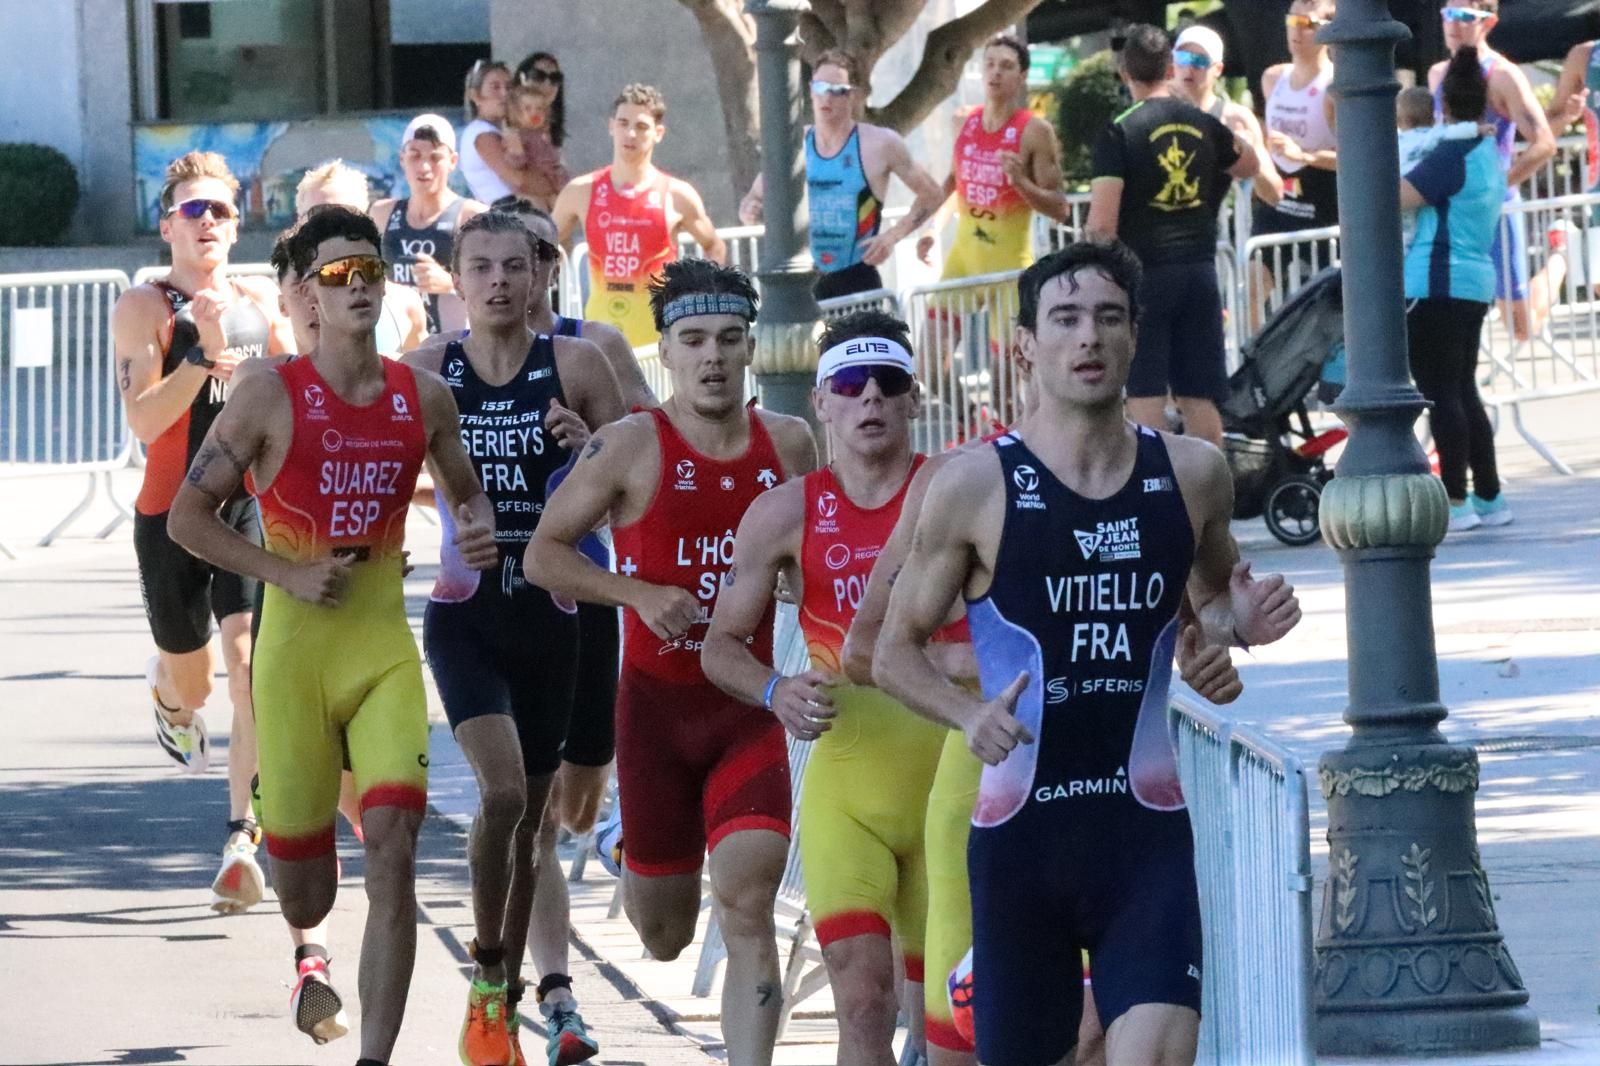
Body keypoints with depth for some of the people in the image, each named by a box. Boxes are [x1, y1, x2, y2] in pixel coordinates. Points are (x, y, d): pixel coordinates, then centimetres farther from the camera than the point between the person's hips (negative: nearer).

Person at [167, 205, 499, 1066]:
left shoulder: (423, 398, 5)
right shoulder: (271, 397, -6)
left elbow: (465, 491, 23)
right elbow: (187, 517, -3)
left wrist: (477, 530, -1)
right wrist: (289, 575, -12)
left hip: (387, 647, 2)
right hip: (295, 647, -2)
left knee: (392, 849, -16)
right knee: (302, 897, 5)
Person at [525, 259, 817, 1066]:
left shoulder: (788, 444, 2)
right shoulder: (632, 446, -9)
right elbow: (544, 553, -5)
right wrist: (639, 594, -18)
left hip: (749, 706, 1)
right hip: (657, 702, -1)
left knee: (747, 909, -17)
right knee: (663, 938, 13)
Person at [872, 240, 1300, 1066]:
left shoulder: (1192, 476, 4)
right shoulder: (974, 487, -5)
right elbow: (895, 650, 2)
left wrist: (1241, 622, -1)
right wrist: (969, 713, -17)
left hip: (1147, 830, 1)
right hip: (1019, 832, -1)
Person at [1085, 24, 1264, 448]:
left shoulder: (1120, 132, -9)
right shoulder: (1204, 126, 7)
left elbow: (1102, 223, -15)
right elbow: (1251, 165, 30)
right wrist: (1243, 136, 50)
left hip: (1144, 274, -5)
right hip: (1199, 270, 5)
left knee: (1146, 395, -2)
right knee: (1199, 397, 9)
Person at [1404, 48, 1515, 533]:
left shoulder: (1451, 156, -16)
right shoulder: (1488, 152, 13)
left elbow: (1398, 196, -21)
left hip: (1437, 284, -9)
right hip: (1475, 281, 9)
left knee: (1441, 393, -5)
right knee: (1463, 390, 15)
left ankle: (1457, 501, -7)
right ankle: (1490, 497, 17)